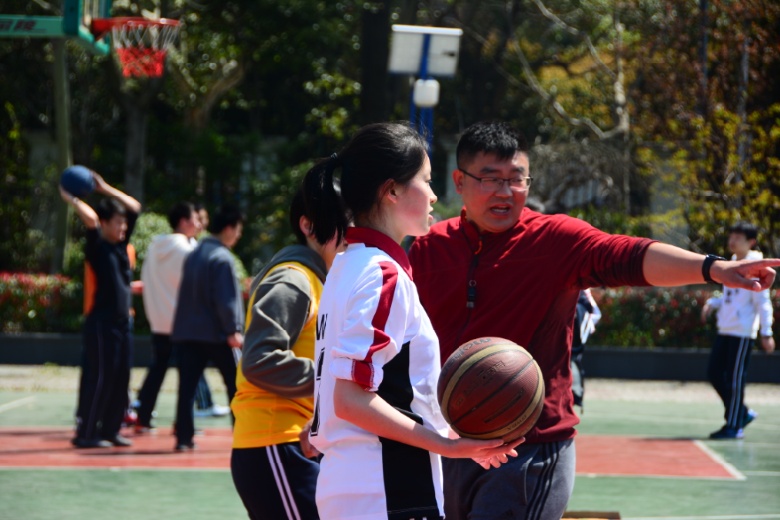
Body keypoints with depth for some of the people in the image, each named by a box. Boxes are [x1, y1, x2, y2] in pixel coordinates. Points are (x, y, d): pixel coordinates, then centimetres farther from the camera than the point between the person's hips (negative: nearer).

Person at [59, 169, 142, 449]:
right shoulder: (97, 248, -8)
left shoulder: (121, 245, 12)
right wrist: (72, 199, -12)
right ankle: (85, 433, -1)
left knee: (120, 380, 8)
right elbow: (91, 219, -26)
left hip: (122, 323, 8)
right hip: (102, 323, -8)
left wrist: (105, 189, 15)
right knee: (99, 379, -6)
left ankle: (110, 429, 16)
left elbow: (135, 207, 17)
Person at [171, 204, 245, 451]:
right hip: (216, 333, -6)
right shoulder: (222, 257, -11)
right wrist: (234, 330, -17)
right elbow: (226, 299, -18)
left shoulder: (193, 254, 14)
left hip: (186, 331, 6)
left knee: (187, 385, 2)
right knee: (236, 384, 4)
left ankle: (183, 437, -3)